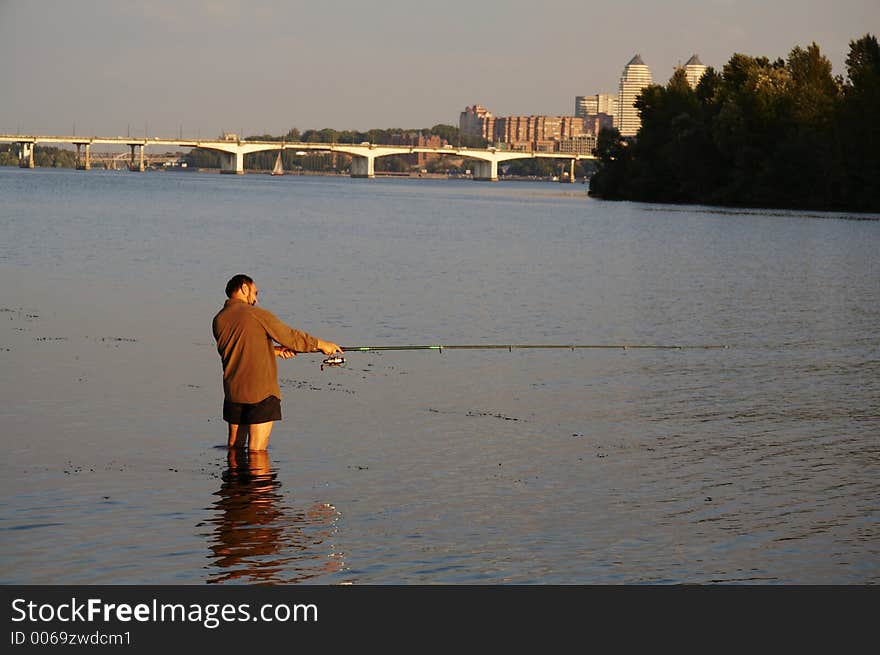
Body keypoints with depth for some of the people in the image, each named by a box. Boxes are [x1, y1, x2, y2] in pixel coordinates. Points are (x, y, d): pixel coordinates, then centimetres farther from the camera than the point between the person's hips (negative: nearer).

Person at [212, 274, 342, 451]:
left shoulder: (218, 320, 6)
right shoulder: (257, 314, -10)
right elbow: (291, 337, -5)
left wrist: (276, 350, 15)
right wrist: (322, 344, 7)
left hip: (233, 391, 6)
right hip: (261, 391, -6)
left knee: (234, 445, 17)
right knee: (257, 449, -3)